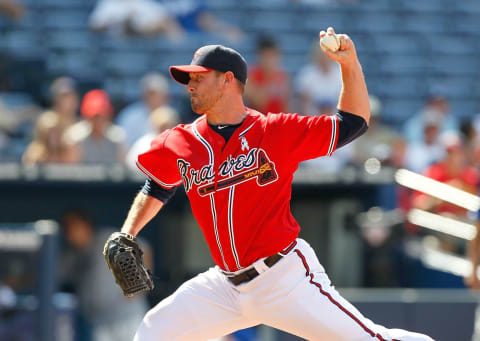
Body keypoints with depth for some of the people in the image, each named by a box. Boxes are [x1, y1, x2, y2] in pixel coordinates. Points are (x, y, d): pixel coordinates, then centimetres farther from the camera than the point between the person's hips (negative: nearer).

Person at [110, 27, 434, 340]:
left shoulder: (276, 131, -6)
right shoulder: (181, 144, 6)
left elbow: (353, 123, -2)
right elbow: (158, 187, 25)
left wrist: (349, 63, -13)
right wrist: (125, 238, 15)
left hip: (288, 279, -5)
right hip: (226, 286, 5)